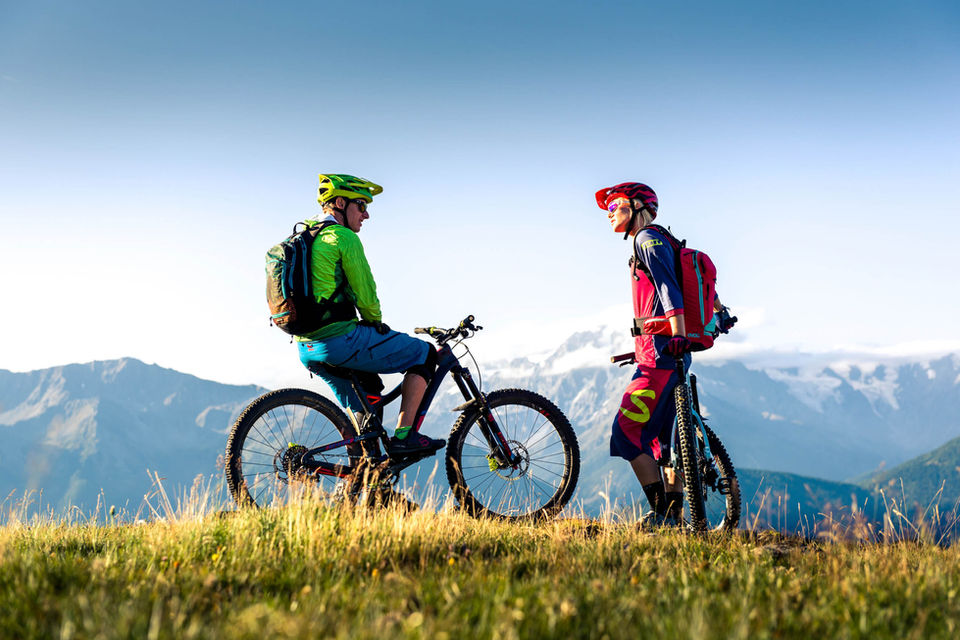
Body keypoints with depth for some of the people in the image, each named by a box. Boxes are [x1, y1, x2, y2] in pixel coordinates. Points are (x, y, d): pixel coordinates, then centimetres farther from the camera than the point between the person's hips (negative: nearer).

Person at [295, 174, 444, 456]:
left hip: (307, 349, 9)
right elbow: (365, 295, -9)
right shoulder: (343, 237, -9)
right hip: (339, 339, -9)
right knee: (424, 354, 5)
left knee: (366, 401, 30)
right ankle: (403, 436, -1)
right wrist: (376, 322, 12)